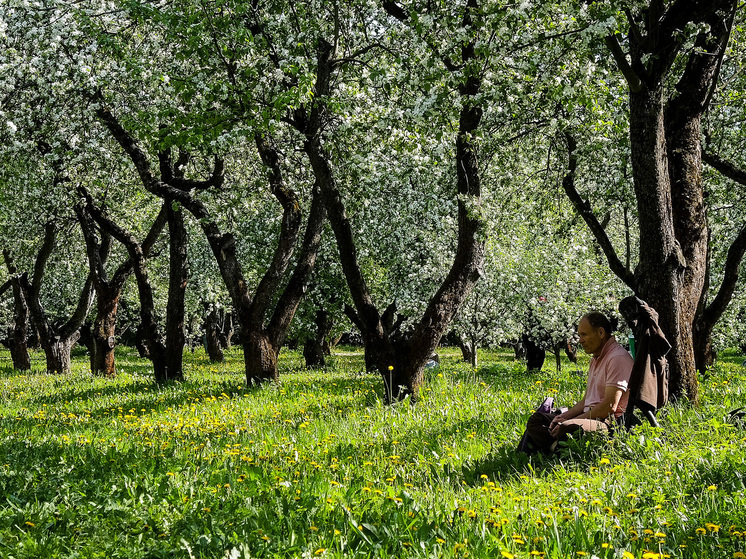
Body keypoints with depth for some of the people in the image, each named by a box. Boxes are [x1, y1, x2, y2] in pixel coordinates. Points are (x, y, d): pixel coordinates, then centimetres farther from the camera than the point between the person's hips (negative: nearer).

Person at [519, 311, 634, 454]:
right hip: (590, 416, 11)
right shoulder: (596, 359, 20)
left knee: (566, 428, -38)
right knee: (535, 420, 2)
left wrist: (569, 422, -16)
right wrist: (564, 416, 1)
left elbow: (610, 406, -20)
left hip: (609, 422, -11)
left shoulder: (618, 358, -13)